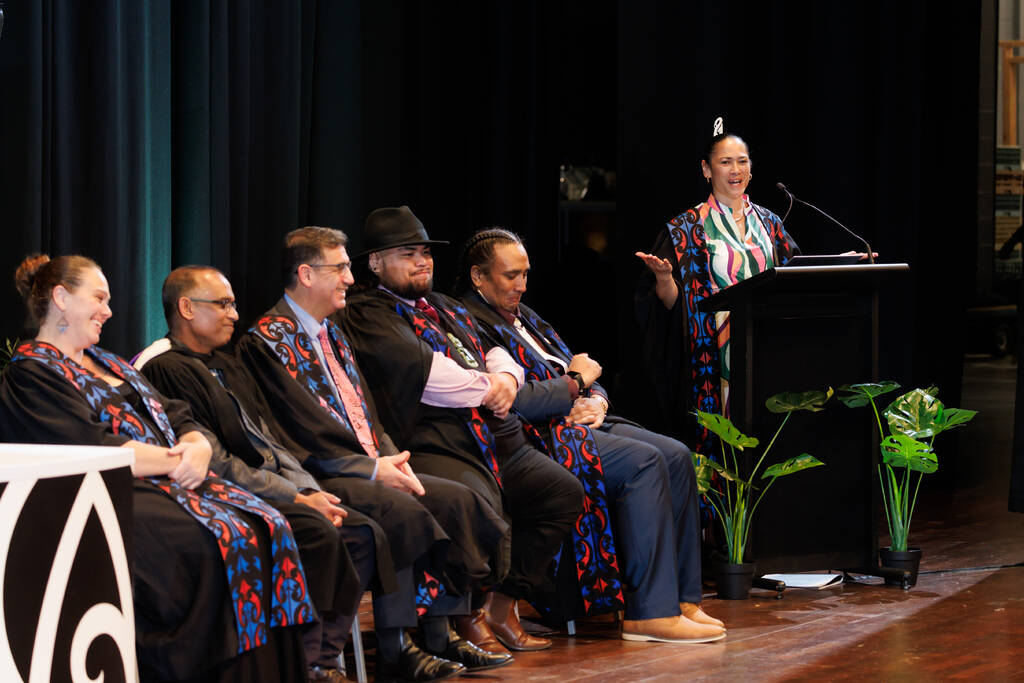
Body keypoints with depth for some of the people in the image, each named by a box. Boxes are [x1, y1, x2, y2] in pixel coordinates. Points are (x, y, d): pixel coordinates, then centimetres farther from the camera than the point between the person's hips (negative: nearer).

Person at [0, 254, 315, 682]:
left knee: (268, 529, -16)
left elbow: (180, 420, 18)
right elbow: (94, 451, -14)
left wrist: (196, 450, -5)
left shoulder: (105, 362, 26)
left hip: (170, 484, 8)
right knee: (225, 539, -30)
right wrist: (175, 460, -10)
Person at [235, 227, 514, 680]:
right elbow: (304, 430, -16)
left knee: (456, 500, -7)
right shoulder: (268, 339, -8)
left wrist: (393, 458, 0)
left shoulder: (330, 334, 22)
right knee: (401, 510, -31)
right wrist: (373, 469, -16)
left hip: (370, 467, 9)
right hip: (317, 478, -9)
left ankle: (440, 637, -8)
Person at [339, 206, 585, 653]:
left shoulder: (446, 309, 28)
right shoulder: (368, 314, -1)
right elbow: (423, 371, -14)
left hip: (497, 443, 9)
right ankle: (466, 617, -10)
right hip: (434, 446, -9)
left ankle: (502, 607, 5)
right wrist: (487, 389, -3)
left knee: (564, 491, 0)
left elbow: (496, 353, 29)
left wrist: (507, 377, 3)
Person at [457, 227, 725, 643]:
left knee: (676, 456, -7)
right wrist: (575, 382, -5)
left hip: (579, 421, 10)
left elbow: (583, 373, 22)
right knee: (644, 462, -26)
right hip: (539, 438, -10)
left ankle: (681, 598, -9)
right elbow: (514, 401, -20)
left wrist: (595, 402, -2)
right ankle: (650, 613, -29)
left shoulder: (523, 316, 23)